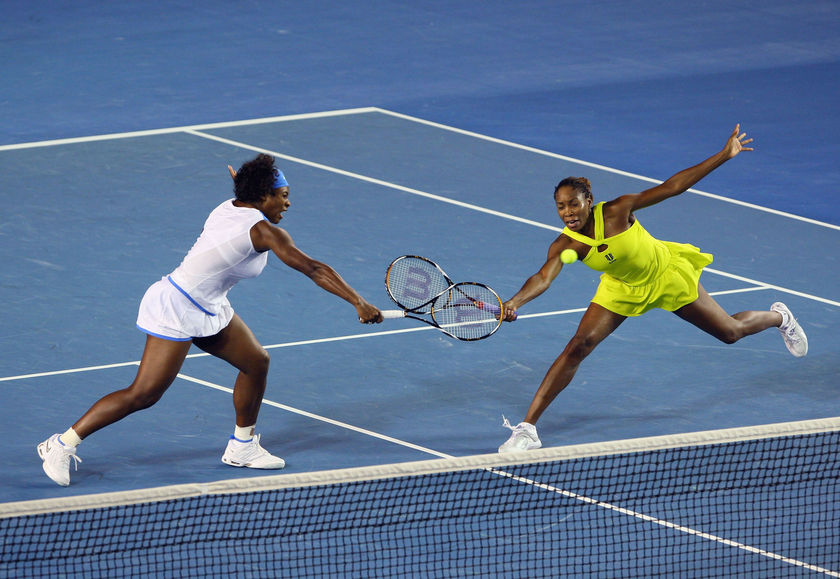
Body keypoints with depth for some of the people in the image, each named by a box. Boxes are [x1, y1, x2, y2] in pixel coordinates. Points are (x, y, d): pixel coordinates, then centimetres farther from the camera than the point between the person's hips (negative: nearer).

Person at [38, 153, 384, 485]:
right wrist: (359, 303, -19)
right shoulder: (264, 231, -21)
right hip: (177, 311, -10)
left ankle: (242, 447, 29)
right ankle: (62, 445, -5)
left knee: (257, 362, 13)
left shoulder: (229, 208, 3)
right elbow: (313, 269, -20)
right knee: (143, 395, -10)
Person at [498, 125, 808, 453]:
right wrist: (514, 303, -62)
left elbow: (673, 186, -27)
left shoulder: (616, 211, -32)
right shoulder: (565, 246, -25)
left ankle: (778, 317, 50)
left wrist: (725, 155, -28)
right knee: (578, 347, -15)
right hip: (622, 289, 2)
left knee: (730, 332, 13)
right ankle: (527, 429, -12)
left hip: (667, 276, -2)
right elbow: (543, 278, -41)